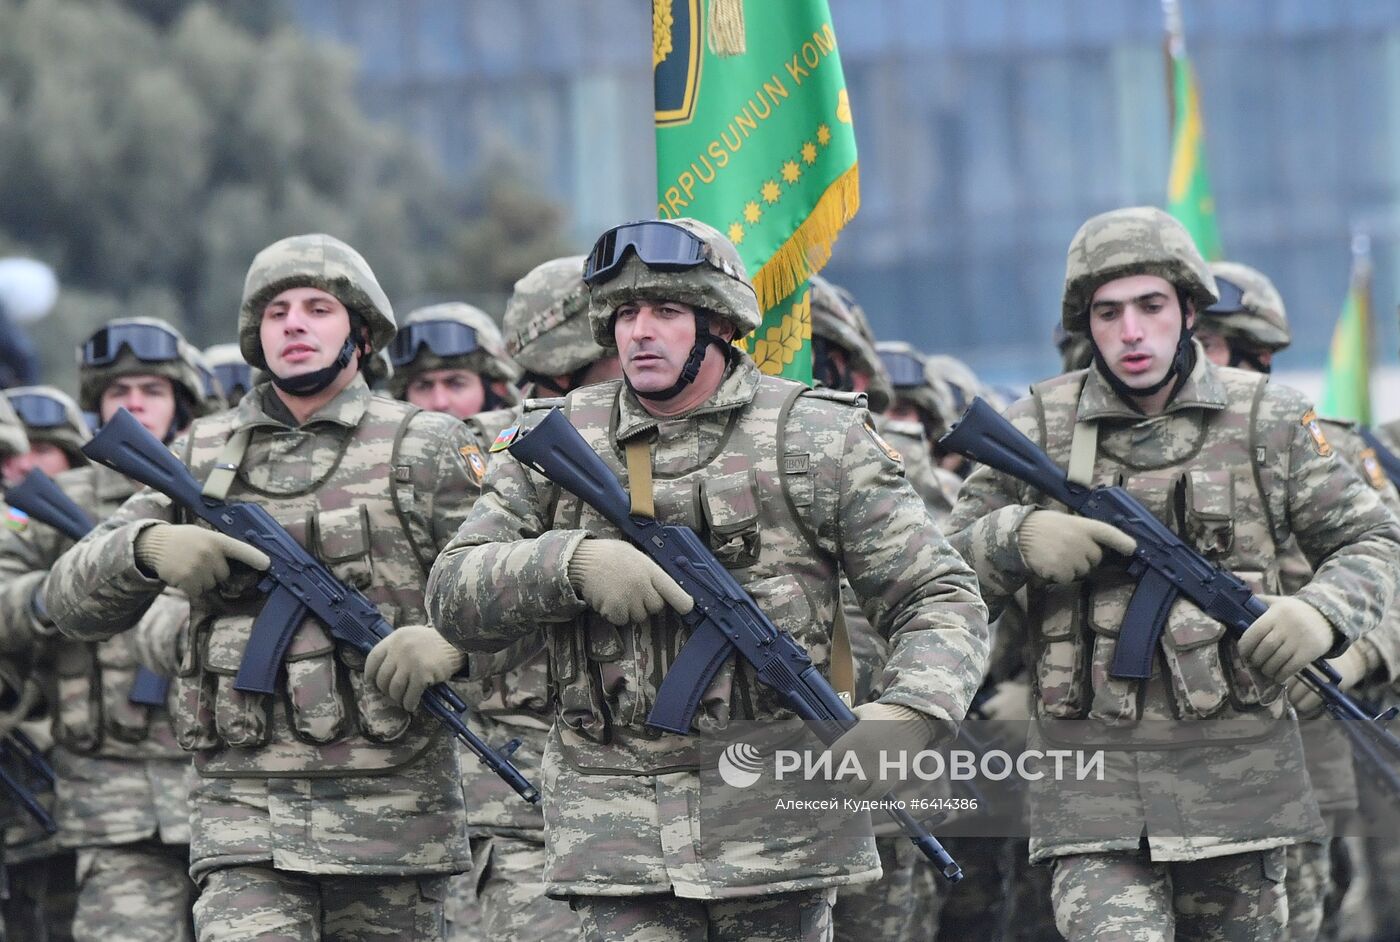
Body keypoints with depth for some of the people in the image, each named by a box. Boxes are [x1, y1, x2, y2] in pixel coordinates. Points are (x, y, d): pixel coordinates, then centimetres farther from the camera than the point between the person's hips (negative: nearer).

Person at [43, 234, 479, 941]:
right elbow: (74, 601, 10)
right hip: (245, 806, 1)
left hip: (390, 804, -1)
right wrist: (147, 548, -12)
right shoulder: (204, 457, 12)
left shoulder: (423, 450, 5)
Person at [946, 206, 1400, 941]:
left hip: (1235, 767, 1)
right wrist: (1019, 538, -15)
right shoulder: (1037, 428, 4)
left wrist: (1322, 613, -13)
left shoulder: (1268, 422, 3)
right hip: (1093, 775, -1)